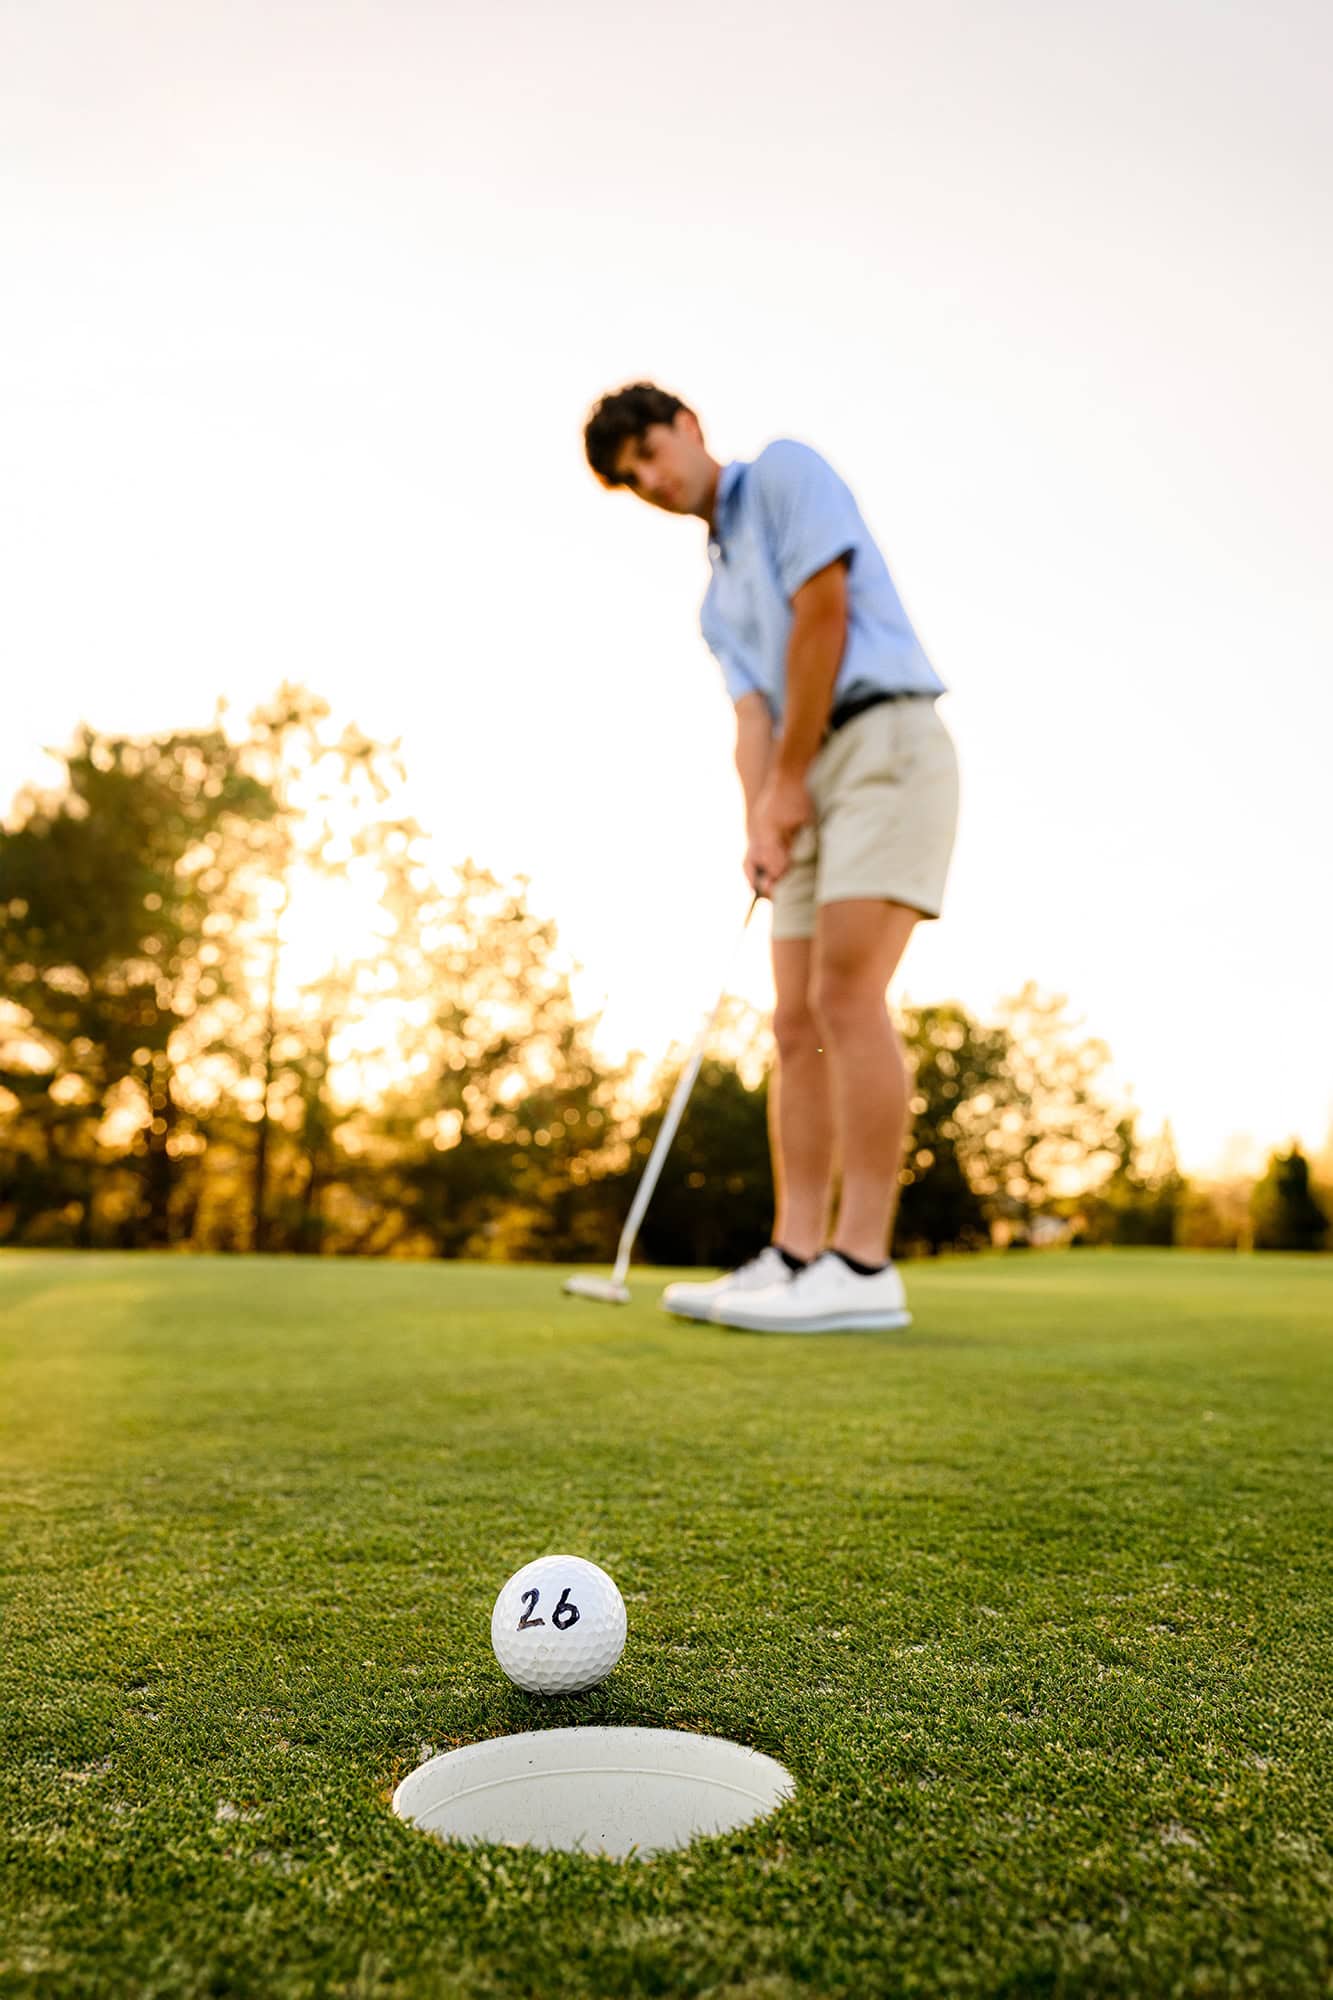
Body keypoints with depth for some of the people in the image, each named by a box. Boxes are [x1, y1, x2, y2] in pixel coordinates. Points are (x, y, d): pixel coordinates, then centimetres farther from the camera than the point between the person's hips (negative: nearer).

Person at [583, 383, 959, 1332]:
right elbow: (754, 721, 11)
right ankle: (794, 1259, 0)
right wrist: (760, 826, -8)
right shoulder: (719, 602, 25)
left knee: (847, 994, -20)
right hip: (813, 779, 9)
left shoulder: (785, 471, 5)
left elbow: (824, 614, -8)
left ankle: (862, 1267, -20)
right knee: (799, 1024, 0)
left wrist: (788, 780, -7)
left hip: (886, 744, -8)